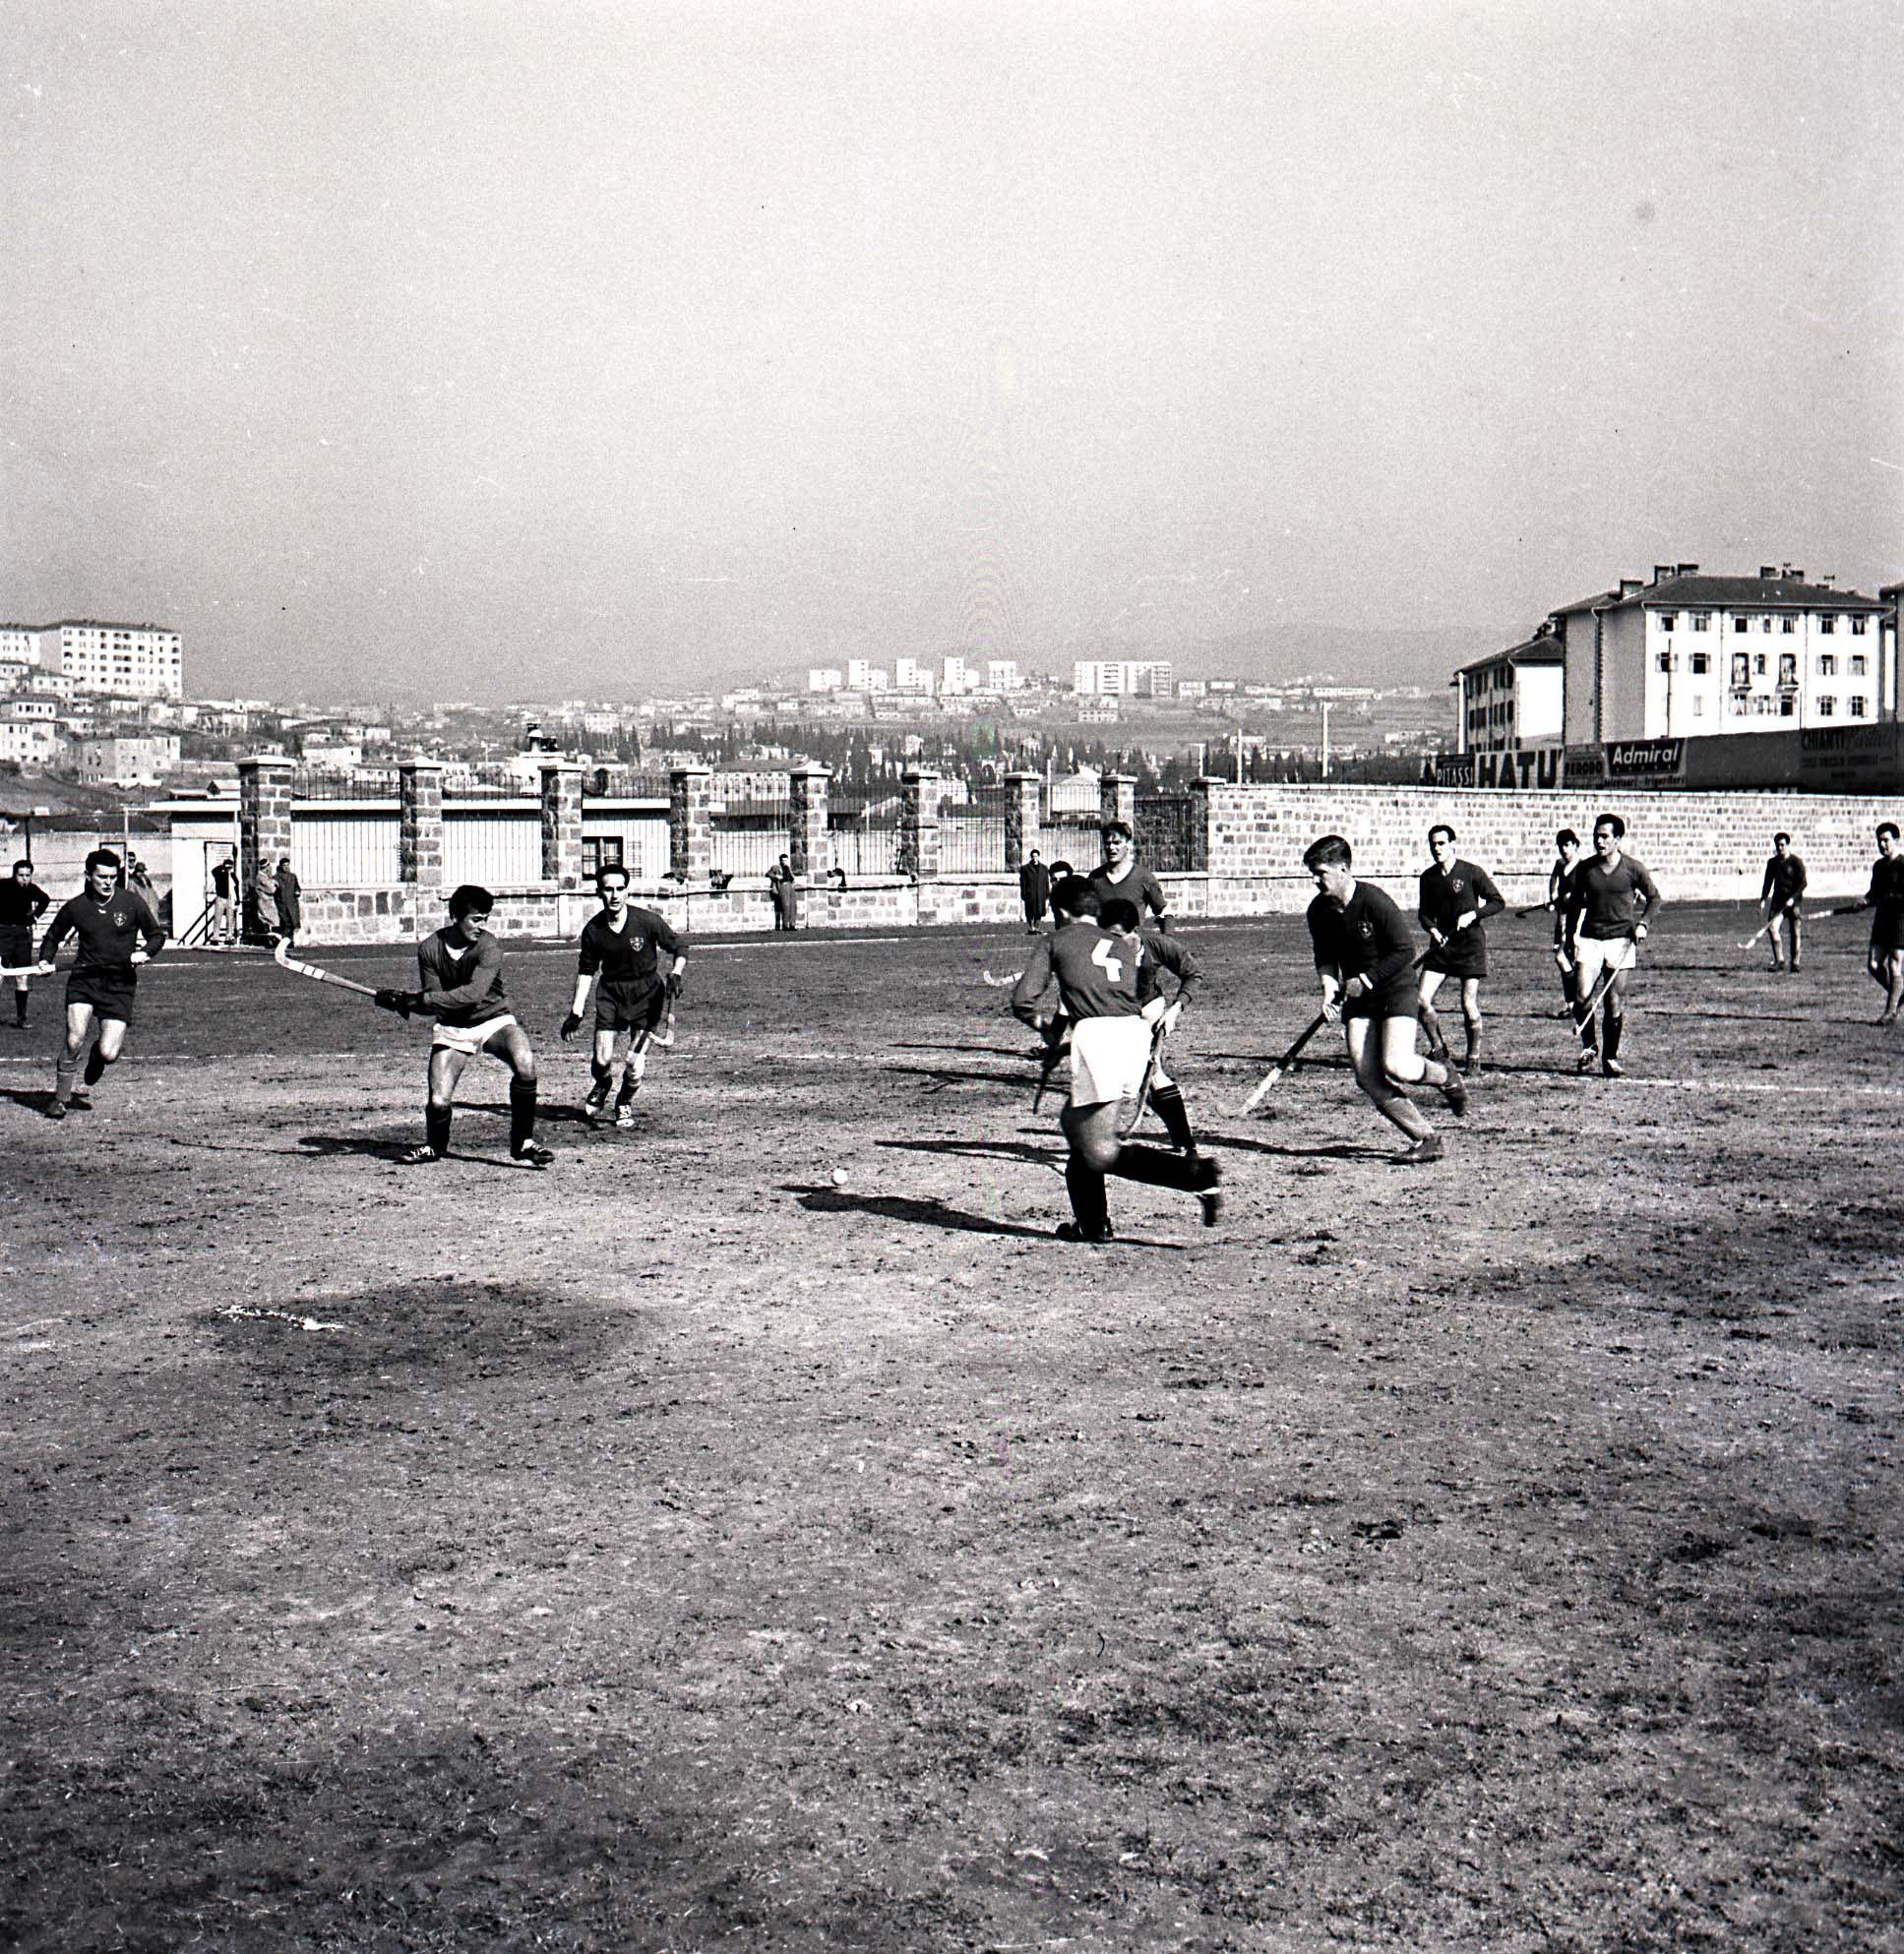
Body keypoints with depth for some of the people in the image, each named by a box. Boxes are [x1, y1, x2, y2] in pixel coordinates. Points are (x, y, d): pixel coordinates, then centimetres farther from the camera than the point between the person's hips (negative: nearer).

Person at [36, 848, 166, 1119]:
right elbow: (52, 937, 19)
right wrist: (45, 960, 1)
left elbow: (156, 934, 11)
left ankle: (87, 1085, 27)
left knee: (109, 1054, -10)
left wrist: (145, 952, -9)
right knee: (75, 1040, -19)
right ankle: (60, 1099, -1)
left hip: (120, 985, 0)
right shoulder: (75, 907, 2)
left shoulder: (132, 902, 0)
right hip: (83, 980, 0)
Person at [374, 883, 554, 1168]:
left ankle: (523, 1144, -15)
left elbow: (473, 993, -34)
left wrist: (419, 999, -36)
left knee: (525, 1062, -31)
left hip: (493, 1019, -2)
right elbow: (434, 1001, -10)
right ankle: (434, 1147, 26)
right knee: (438, 1102, -10)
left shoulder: (489, 947, -21)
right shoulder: (429, 949, -10)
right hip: (451, 1029, 2)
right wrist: (404, 999, -30)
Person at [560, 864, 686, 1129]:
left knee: (636, 1062, -10)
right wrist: (576, 1012, 2)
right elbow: (586, 971, 4)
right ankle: (601, 1087, 32)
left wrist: (675, 975, -21)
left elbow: (678, 950, -2)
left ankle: (625, 1103, 21)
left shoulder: (648, 921, -14)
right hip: (610, 992, 2)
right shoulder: (593, 929, -7)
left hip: (646, 992, -2)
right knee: (602, 1059, -5)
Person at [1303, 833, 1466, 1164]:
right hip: (1357, 999, 6)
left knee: (1396, 1067, -22)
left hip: (1395, 988, -6)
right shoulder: (1318, 911, -1)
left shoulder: (1375, 901, -19)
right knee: (1369, 1080, -7)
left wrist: (1366, 979, -18)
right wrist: (1329, 989, -6)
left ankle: (1444, 1076, 13)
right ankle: (1425, 1139, 4)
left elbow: (1404, 951, -16)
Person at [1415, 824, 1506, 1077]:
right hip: (1441, 943, 4)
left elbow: (1498, 902, -4)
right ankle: (1438, 1049, 12)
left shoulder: (1471, 872, -6)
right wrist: (1432, 928, -4)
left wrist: (1473, 914, -18)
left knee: (1469, 1004, -4)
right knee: (1422, 999, -7)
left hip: (1470, 942, -4)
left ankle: (1473, 1058, 11)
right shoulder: (1428, 877, 7)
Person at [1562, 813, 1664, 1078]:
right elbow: (1574, 905, 14)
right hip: (1589, 939, 1)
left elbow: (1655, 898, 11)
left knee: (1616, 1004, -1)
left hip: (1621, 940, -1)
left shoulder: (1633, 867, 1)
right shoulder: (1584, 868, 6)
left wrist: (1643, 923, -5)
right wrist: (1571, 938, 8)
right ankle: (1588, 1048, 7)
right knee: (1582, 997, -15)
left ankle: (1610, 1058, 13)